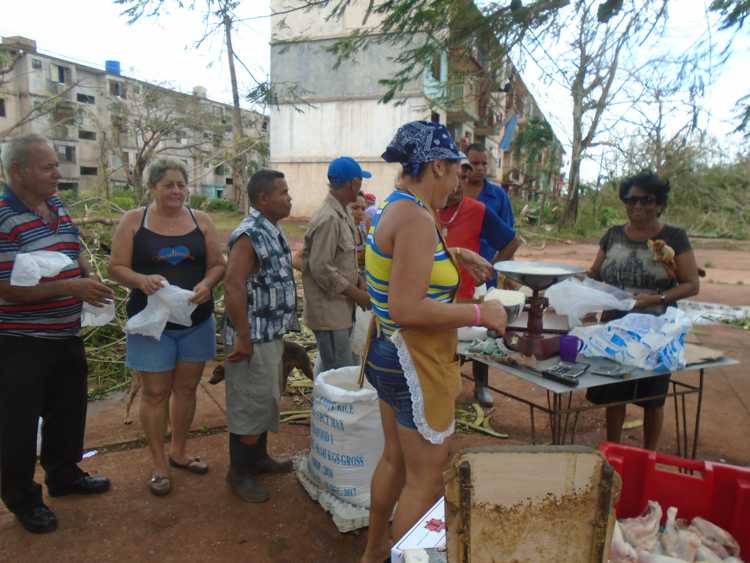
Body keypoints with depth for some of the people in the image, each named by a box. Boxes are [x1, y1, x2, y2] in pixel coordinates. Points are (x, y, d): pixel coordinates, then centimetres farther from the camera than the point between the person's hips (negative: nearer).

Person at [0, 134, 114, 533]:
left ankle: (63, 475, 41)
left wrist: (89, 279, -1)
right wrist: (71, 287, -24)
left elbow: (75, 252, 18)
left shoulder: (58, 207, 5)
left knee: (69, 410, 21)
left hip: (67, 335, 8)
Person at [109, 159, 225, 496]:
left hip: (196, 320, 3)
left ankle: (178, 452, 34)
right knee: (155, 393, 5)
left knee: (186, 388, 14)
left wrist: (206, 284, -18)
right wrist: (141, 280, -25)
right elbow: (116, 268, -5)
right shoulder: (134, 220, -4)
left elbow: (217, 265, 3)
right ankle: (159, 465, 20)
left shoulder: (200, 220, 3)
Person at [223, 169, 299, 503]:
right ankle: (238, 472, 18)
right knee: (250, 403, 2)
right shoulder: (248, 235, -20)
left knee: (267, 399, 20)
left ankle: (258, 457, 36)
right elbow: (233, 287, -25)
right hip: (253, 337, -9)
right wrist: (243, 337, -24)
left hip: (272, 334, 10)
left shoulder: (273, 231, 10)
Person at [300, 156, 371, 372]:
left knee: (331, 370, 18)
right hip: (329, 312, -10)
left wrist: (360, 286, 5)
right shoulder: (328, 218, -20)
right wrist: (357, 294, -17)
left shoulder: (342, 214, 12)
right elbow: (321, 268, -24)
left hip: (340, 309, 10)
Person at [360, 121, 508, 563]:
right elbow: (407, 309, -29)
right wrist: (480, 313, -19)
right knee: (426, 480, 6)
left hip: (390, 353, 11)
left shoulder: (396, 206, 7)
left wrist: (455, 255, 20)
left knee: (396, 461, 25)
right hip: (415, 364, -11)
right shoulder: (416, 217, -23)